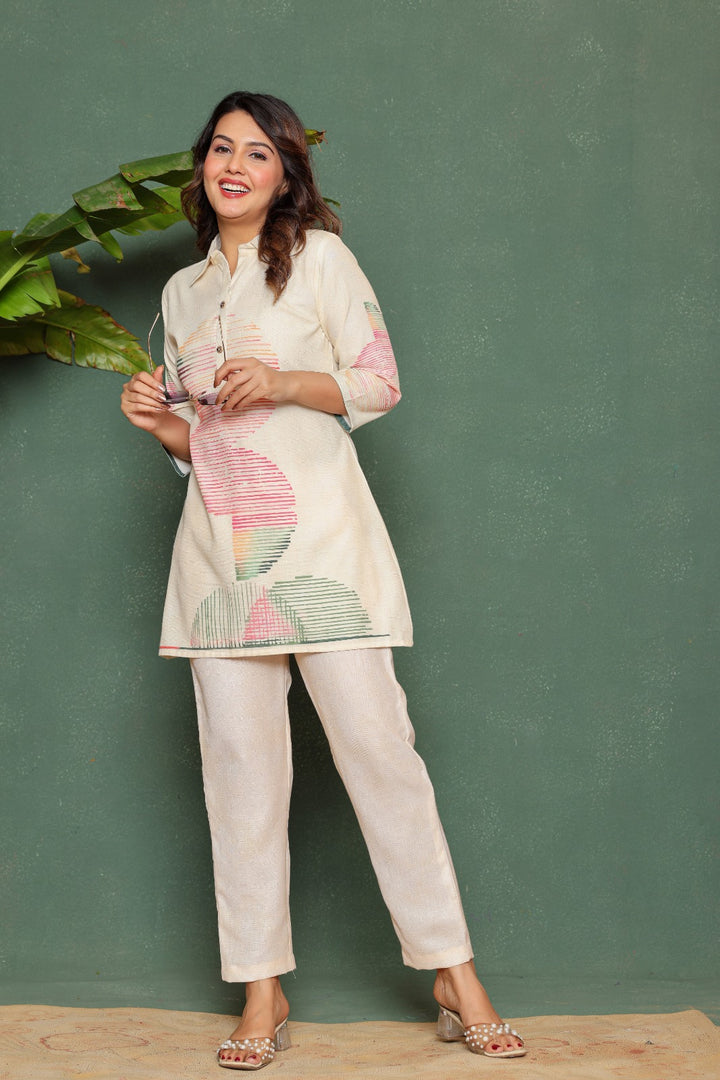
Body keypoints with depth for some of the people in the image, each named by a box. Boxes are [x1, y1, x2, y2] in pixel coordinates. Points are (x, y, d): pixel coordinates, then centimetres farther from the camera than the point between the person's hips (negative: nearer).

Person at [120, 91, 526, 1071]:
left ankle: (456, 977, 2)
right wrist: (160, 423, 2)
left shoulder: (320, 254, 6)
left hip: (318, 528, -4)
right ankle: (263, 991, 9)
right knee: (240, 761, 1)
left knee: (377, 742, -8)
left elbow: (380, 381, 1)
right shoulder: (182, 291, 19)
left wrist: (285, 381, -14)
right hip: (219, 540, 4)